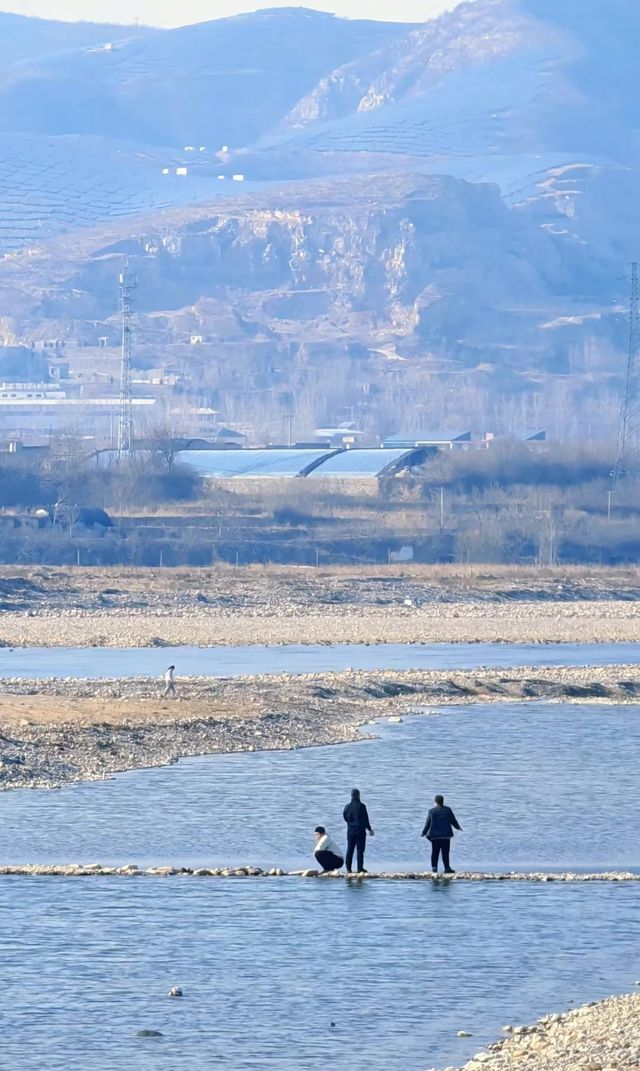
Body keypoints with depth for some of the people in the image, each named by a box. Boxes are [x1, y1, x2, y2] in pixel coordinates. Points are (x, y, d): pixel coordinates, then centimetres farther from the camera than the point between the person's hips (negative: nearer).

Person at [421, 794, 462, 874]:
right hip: (446, 835, 0)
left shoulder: (432, 811, -2)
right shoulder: (448, 810, 0)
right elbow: (453, 820, 7)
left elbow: (427, 823, 2)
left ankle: (434, 867, -2)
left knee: (435, 852, 5)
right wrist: (458, 827, 26)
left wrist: (424, 832, 15)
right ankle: (447, 868, -1)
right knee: (445, 852, 2)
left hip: (435, 835, 0)